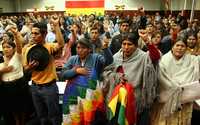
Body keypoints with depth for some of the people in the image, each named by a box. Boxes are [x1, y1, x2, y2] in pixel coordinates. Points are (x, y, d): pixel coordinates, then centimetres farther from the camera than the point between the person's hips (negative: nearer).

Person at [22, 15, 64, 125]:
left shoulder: (50, 47, -12)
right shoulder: (28, 48, 1)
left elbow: (61, 44, -36)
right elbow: (25, 69, 8)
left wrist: (56, 25, -37)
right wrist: (30, 67, -15)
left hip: (49, 86, -5)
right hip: (35, 87, 5)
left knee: (54, 116, 11)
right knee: (41, 116, 23)